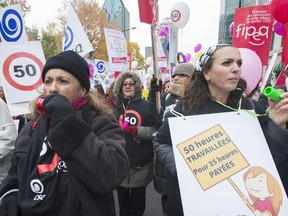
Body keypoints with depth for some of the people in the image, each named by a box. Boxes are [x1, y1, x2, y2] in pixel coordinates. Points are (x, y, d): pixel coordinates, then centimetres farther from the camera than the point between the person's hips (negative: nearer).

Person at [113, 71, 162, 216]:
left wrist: (138, 130, -18)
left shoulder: (147, 105, -2)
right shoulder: (116, 106, 5)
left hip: (141, 163, -2)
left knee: (138, 201, 16)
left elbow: (158, 130, -6)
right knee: (122, 200, 18)